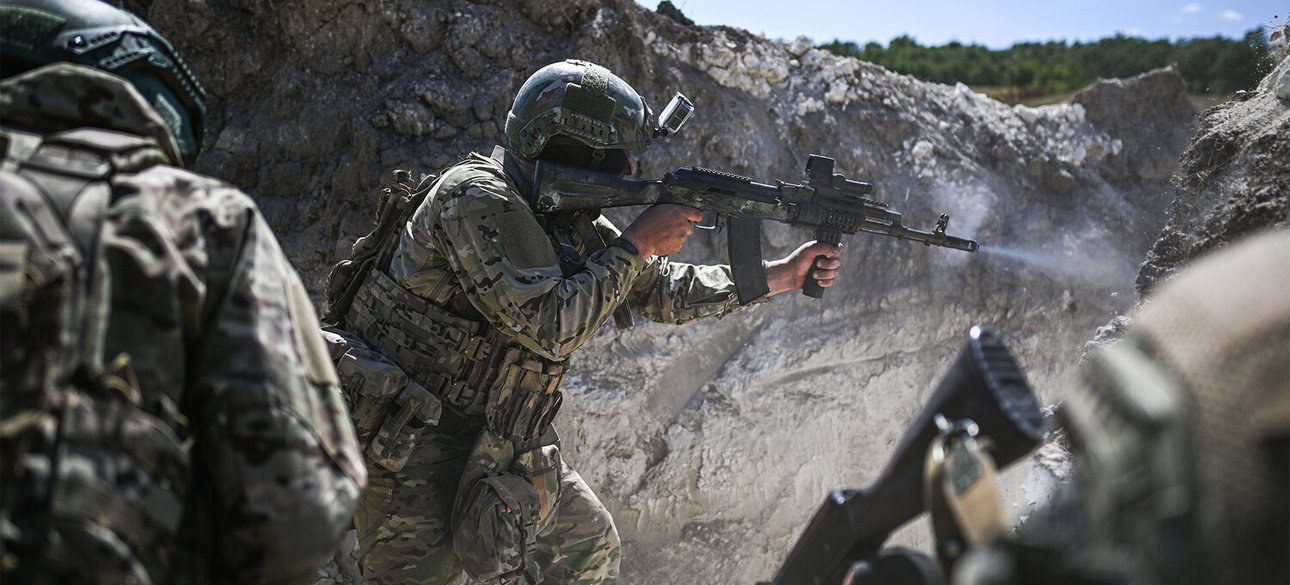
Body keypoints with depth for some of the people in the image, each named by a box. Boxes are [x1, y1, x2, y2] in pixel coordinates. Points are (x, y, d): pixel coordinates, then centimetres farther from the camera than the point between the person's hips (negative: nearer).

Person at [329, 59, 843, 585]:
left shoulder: (569, 220, 3)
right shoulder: (477, 199, -24)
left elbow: (661, 289, 8)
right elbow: (548, 328, -31)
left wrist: (782, 275, 5)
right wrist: (636, 243, -22)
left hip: (493, 437, 9)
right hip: (408, 437, -9)